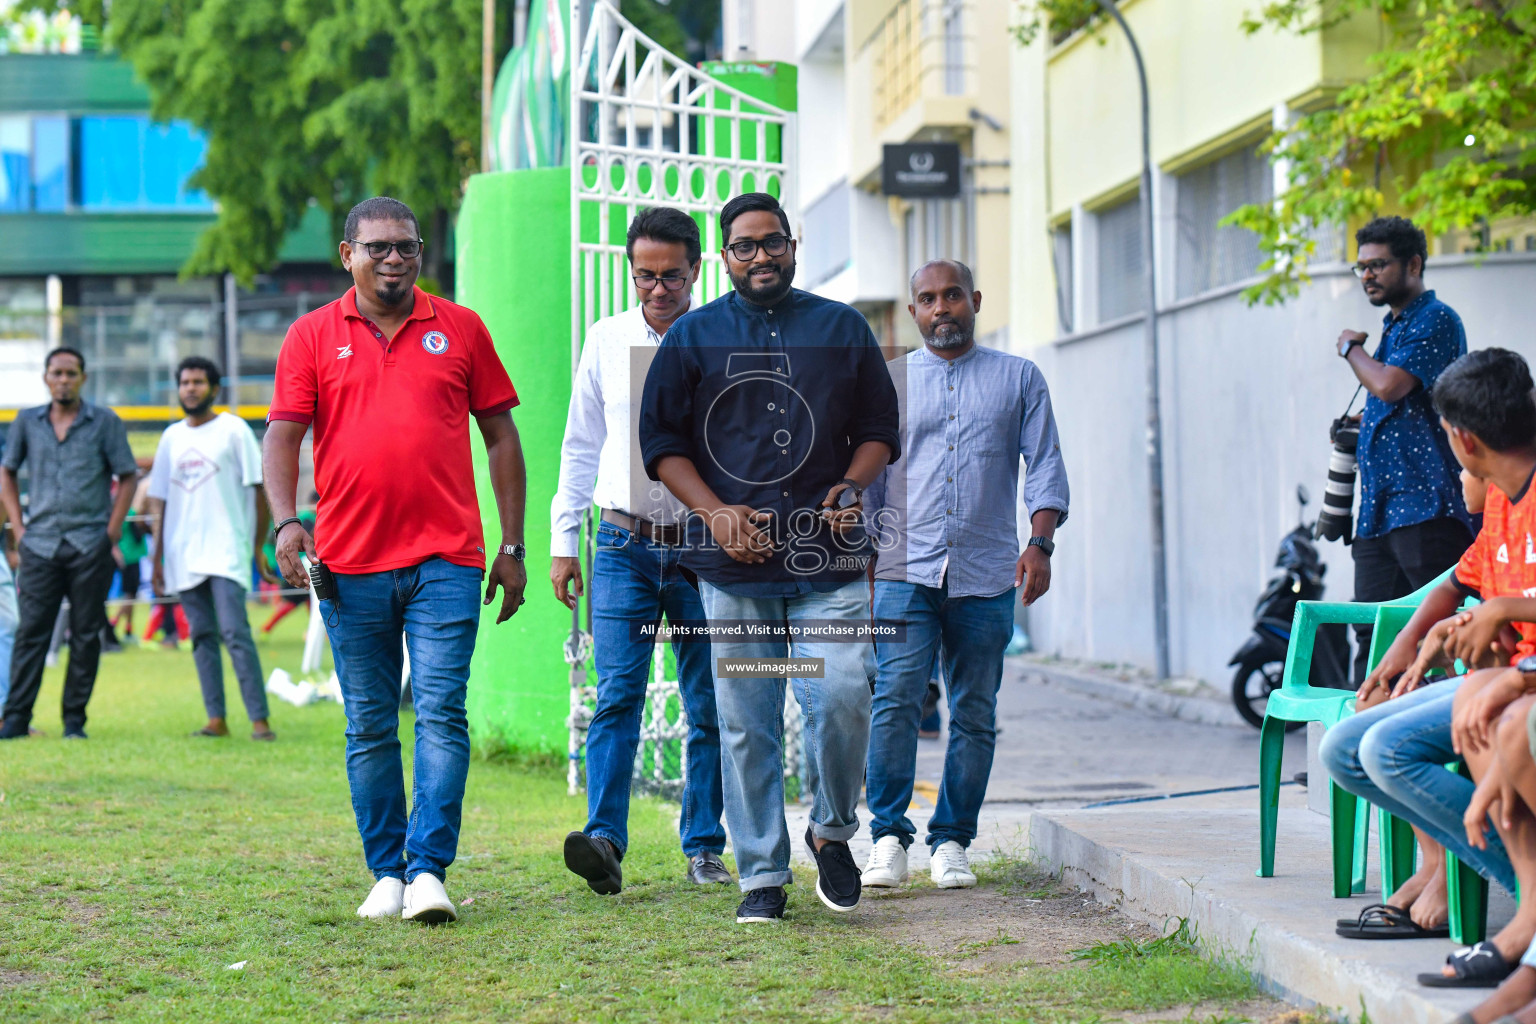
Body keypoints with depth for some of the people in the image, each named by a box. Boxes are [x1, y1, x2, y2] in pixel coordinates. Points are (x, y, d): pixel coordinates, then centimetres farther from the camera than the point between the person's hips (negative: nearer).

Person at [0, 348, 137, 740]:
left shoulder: (105, 422, 4)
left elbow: (127, 476, 6)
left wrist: (113, 529, -3)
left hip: (90, 546, -1)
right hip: (40, 544, 1)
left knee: (86, 635, 1)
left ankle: (74, 720, 7)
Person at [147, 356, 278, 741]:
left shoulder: (233, 430, 1)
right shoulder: (171, 437, 15)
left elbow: (258, 491, 0)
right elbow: (159, 500, 18)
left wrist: (258, 547, -3)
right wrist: (157, 557, 13)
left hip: (227, 550, -5)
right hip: (183, 556, 5)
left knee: (235, 631, -14)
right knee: (202, 636, 4)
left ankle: (259, 719, -15)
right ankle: (216, 719, 7)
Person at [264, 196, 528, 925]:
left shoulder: (460, 329, 8)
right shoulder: (312, 336, 7)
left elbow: (500, 437, 11)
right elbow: (282, 437, 3)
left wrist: (512, 547, 7)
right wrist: (286, 521, -14)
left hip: (446, 561, -1)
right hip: (351, 564, 1)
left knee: (441, 712, -9)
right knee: (369, 727, 6)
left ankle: (429, 869, -10)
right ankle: (386, 873, 14)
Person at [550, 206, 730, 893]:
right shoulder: (606, 341, 8)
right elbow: (581, 445, 14)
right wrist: (563, 541, 10)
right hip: (625, 546, 0)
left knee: (709, 707, 4)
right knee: (617, 694, -11)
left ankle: (704, 848, 13)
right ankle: (605, 842, -19)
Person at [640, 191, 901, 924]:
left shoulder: (842, 329, 13)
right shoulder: (693, 337, 10)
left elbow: (879, 428, 17)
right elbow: (661, 441, 7)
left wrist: (852, 487, -3)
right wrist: (716, 513, -6)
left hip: (829, 561, 0)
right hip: (733, 564, 0)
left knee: (842, 700, -11)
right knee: (746, 726, 0)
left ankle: (833, 830, 14)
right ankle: (761, 874, 9)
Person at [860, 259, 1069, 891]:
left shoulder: (1019, 379, 12)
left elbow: (1046, 465, 7)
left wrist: (1040, 542, -7)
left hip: (986, 577, 1)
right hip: (906, 570, 0)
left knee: (974, 715, 2)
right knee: (896, 700, -13)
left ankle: (951, 840, 10)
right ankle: (889, 837, -8)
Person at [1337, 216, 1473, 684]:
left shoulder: (1436, 320, -7)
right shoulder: (1393, 326, 22)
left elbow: (1389, 385, -20)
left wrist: (1350, 348, -2)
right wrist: (1361, 425, 14)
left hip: (1425, 505, -9)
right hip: (1379, 506, 9)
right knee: (1371, 629, 6)